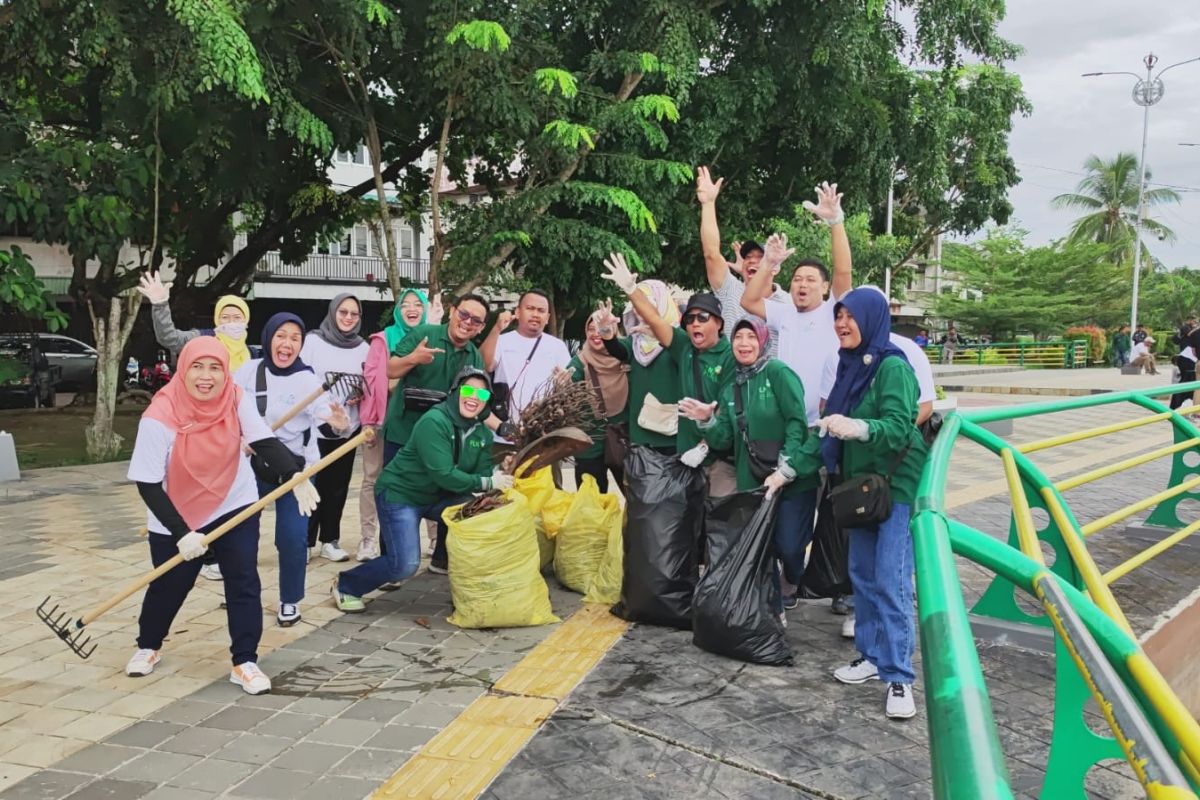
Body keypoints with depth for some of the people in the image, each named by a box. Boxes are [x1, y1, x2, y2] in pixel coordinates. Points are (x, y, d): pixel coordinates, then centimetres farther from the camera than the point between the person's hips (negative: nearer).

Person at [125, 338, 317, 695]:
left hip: (235, 505, 2)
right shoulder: (160, 416, -27)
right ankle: (148, 647, 42)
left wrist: (295, 475, -37)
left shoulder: (236, 399, -17)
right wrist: (182, 533, -28)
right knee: (169, 587, 14)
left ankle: (245, 662, 8)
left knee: (245, 583, -5)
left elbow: (264, 441, -18)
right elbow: (148, 484, -23)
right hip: (175, 517, -2)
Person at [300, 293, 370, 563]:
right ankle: (307, 541, 11)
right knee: (312, 484, 0)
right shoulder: (313, 341, -1)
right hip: (315, 425, -3)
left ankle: (330, 540, 18)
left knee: (338, 486, 8)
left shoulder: (363, 347, 7)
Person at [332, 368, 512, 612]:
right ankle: (345, 586, 7)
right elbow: (443, 474, -30)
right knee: (405, 565, -17)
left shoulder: (483, 433, -1)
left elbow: (483, 472, -3)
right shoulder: (433, 422, -24)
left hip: (438, 497, 7)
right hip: (400, 494, -7)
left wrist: (500, 474, -24)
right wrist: (487, 483, -29)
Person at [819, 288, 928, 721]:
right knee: (862, 575, 13)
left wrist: (856, 427, -40)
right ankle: (871, 655, 25)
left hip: (897, 485, -8)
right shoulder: (850, 364, 8)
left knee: (891, 582, -9)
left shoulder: (892, 366, -16)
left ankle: (899, 676, -2)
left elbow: (898, 426, -26)